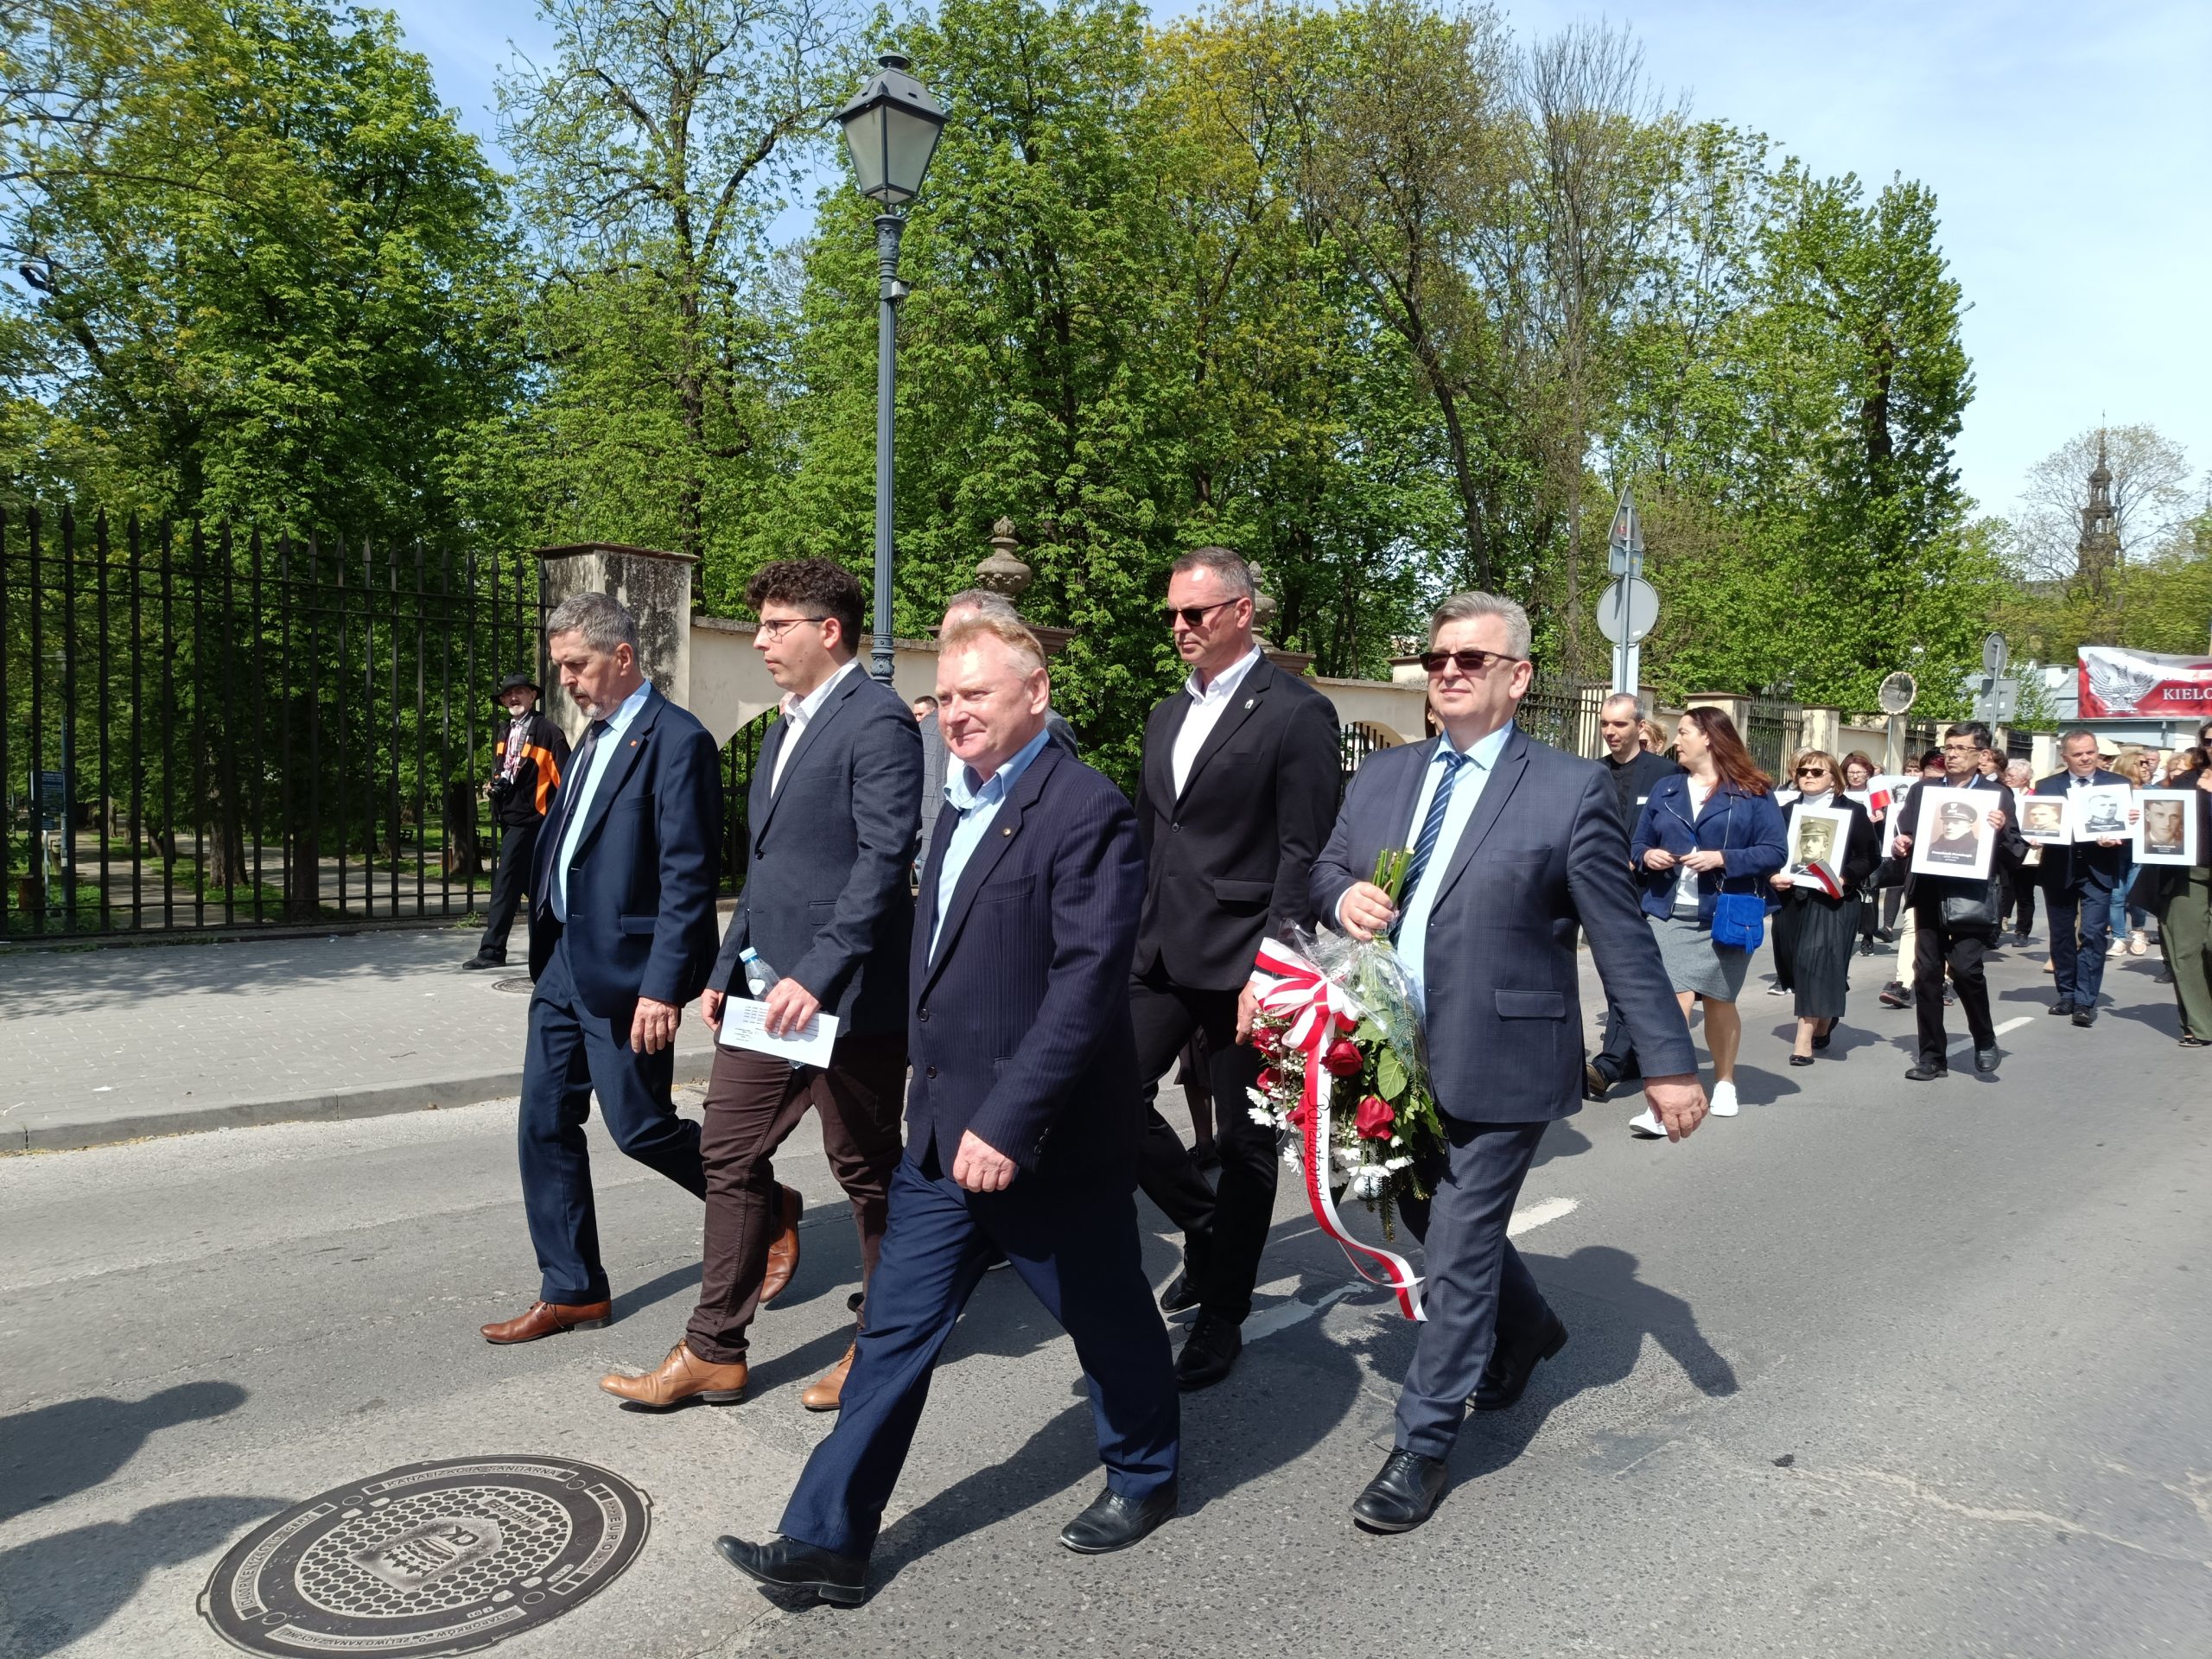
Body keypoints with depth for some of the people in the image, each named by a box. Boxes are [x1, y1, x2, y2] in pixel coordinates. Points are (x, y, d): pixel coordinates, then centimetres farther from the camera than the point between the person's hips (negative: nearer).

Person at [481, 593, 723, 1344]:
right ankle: (572, 1291, 22)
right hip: (564, 962, 9)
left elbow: (688, 877, -19)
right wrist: (547, 949, 13)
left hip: (623, 969, -9)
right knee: (544, 1126, 10)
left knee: (639, 1126, -1)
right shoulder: (595, 738, 14)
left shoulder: (676, 740, -14)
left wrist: (664, 986, -21)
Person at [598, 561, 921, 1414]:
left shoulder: (877, 721, -12)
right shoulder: (786, 727, 17)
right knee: (730, 1156, 10)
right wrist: (726, 970, 17)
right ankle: (714, 1352, 21)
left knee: (867, 1171, 7)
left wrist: (818, 975, -25)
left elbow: (884, 859, -20)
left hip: (846, 992, -9)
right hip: (765, 991, 9)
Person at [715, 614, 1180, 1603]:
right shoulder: (962, 804, 12)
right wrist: (938, 1098, 15)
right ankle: (826, 1540, 20)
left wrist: (1007, 1121, -25)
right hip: (944, 1130, 7)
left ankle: (1144, 1476, 39)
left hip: (1046, 1138, -7)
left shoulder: (1085, 810, -16)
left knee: (1106, 1318, 15)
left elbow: (1087, 981, -23)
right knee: (897, 1332, 10)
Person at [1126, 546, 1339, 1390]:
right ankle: (1206, 1227, 25)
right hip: (1160, 954, 7)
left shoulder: (1296, 713, -8)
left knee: (1244, 1142, 6)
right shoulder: (1167, 715, 15)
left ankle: (1220, 1316, 22)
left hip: (1242, 962, -6)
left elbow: (1303, 854, -13)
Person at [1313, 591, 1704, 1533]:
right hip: (1396, 1058, 6)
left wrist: (1668, 1063, -5)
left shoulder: (1569, 792, -8)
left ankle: (1422, 1447, 17)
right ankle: (1526, 1332, 49)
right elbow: (1326, 866, 17)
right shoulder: (1381, 777, 7)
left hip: (1498, 1066, -6)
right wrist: (1343, 895, -8)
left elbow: (1622, 942, -6)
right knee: (1432, 1224, 21)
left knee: (1459, 1252, 1)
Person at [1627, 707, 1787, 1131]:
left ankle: (1725, 1083, 37)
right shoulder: (1665, 789, 11)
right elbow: (1637, 844, 16)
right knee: (1675, 1000, -13)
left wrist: (1722, 859, -19)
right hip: (1669, 913, 2)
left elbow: (1775, 852, -6)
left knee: (1719, 1001, 14)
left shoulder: (1754, 793, -1)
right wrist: (1647, 857, -7)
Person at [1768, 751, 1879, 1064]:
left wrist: (1845, 879, -16)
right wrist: (1772, 876, -8)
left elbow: (1871, 857, -2)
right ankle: (1823, 1022, 32)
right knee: (1799, 965, 9)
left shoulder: (1852, 811, 1)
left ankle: (1805, 1038, -13)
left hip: (1831, 900, -4)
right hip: (1790, 898, 4)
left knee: (1816, 961, -13)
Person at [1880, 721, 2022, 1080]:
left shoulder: (1997, 795, 3)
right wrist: (1899, 847, -4)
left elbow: (2015, 855, 1)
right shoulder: (1921, 791, 12)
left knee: (1965, 968, -12)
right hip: (1929, 894, 4)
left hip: (1971, 897, -3)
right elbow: (1905, 838, 17)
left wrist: (2002, 830, -18)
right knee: (1926, 973, 4)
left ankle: (1985, 1041, 14)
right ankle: (1932, 1056, 14)